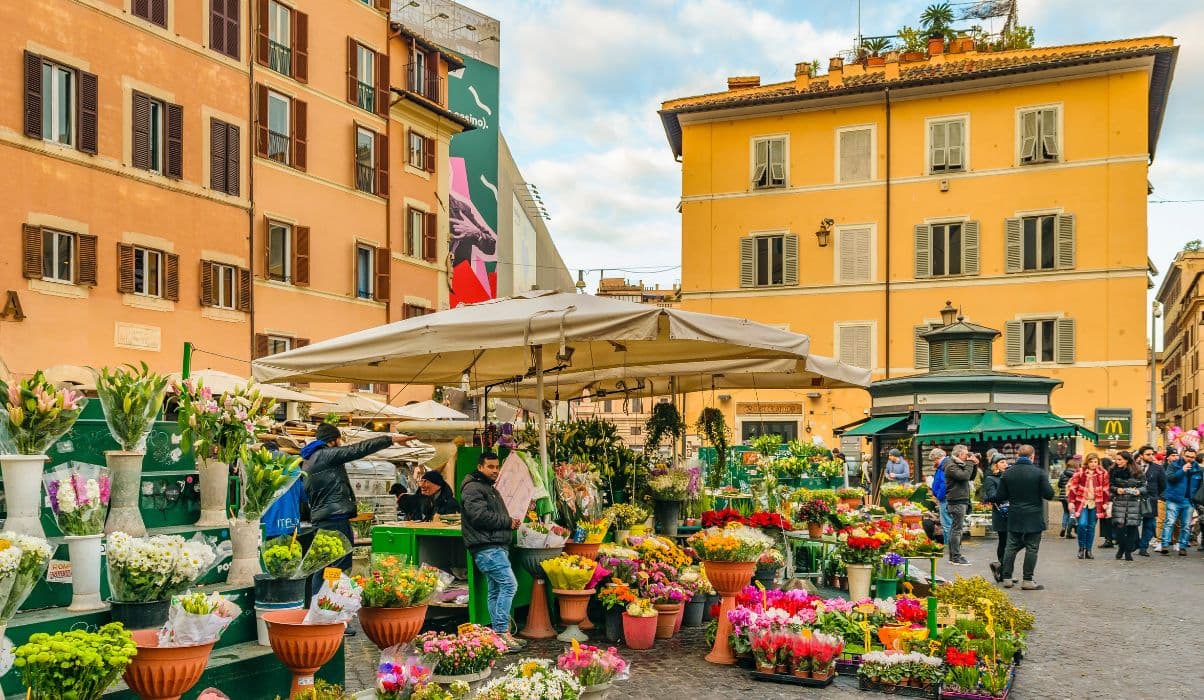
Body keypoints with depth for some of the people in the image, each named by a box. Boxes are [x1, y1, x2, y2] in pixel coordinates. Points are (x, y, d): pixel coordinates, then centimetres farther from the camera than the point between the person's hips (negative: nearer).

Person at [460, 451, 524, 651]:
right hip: (486, 547, -11)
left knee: (496, 590, 11)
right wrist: (508, 522, -13)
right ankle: (502, 631, -15)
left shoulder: (491, 489, 25)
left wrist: (510, 522, 10)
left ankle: (499, 634, 15)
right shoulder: (473, 488, -8)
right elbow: (480, 515, -21)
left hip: (498, 546, 11)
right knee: (509, 584, -17)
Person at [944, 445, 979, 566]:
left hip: (961, 500, 11)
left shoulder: (959, 464, 18)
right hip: (957, 501, -11)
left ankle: (953, 556, 18)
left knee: (954, 529, 13)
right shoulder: (951, 466, -14)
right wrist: (969, 464, -14)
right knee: (957, 529, -9)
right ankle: (956, 557, -9)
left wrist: (975, 465, 7)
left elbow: (971, 477, 20)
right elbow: (965, 476, -25)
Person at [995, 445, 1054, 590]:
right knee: (1032, 548, 3)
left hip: (1014, 518, 3)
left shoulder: (1007, 473, 0)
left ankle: (1007, 578, 12)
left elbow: (1000, 497, 1)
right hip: (1034, 518, -3)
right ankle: (1027, 580, 3)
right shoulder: (1039, 472, -10)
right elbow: (1049, 494, -12)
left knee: (1011, 547, 10)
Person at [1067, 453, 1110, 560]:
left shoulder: (1103, 473, 6)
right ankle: (1081, 548, 4)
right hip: (1081, 502, -2)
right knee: (1082, 524, -14)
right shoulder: (1080, 472, 0)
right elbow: (1072, 487, 1)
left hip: (1095, 503, 2)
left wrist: (1105, 502, 5)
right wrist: (1071, 501, -4)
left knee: (1091, 527, 5)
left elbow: (1105, 489, 10)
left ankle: (1088, 550, 15)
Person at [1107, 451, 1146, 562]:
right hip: (1119, 502, 1)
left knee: (1132, 526, -1)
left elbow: (1145, 486, 6)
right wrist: (1116, 489, -9)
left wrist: (1139, 491, -12)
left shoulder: (1137, 472, 1)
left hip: (1134, 502, -1)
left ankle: (1128, 551, 11)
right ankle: (1121, 547, 16)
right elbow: (1110, 486, 10)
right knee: (1119, 526, -7)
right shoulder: (1114, 471, 5)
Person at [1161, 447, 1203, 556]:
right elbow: (1169, 477, -14)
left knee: (1186, 526, 5)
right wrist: (1182, 471, -21)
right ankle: (1165, 545, -9)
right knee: (1170, 522, -9)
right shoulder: (1174, 465, 1)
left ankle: (1182, 547, 13)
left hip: (1189, 501, 4)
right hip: (1174, 499, -4)